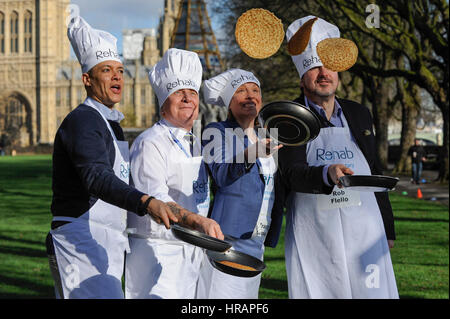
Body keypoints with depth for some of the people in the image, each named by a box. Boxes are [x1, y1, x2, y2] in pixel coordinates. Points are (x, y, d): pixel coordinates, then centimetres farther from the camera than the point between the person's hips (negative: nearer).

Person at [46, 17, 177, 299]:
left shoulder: (112, 124, 18)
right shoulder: (82, 121, -15)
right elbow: (97, 178, -33)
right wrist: (148, 203, -48)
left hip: (108, 246, 10)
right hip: (81, 241, -10)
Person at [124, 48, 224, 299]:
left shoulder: (197, 144, 16)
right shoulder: (150, 143, -11)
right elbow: (155, 199, -25)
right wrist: (198, 221, -36)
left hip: (192, 254, 8)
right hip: (157, 253, -8)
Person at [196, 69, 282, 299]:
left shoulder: (264, 137, 18)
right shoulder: (216, 132, -2)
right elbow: (222, 176, -21)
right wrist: (251, 154, -36)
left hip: (256, 242, 6)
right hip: (226, 237, -6)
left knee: (246, 292, 6)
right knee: (222, 294, -11)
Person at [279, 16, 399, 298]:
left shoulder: (359, 114, 14)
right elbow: (292, 174, -16)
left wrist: (387, 229, 19)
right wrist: (327, 174, -36)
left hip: (363, 230, 3)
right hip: (313, 233, -3)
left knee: (374, 292, -3)